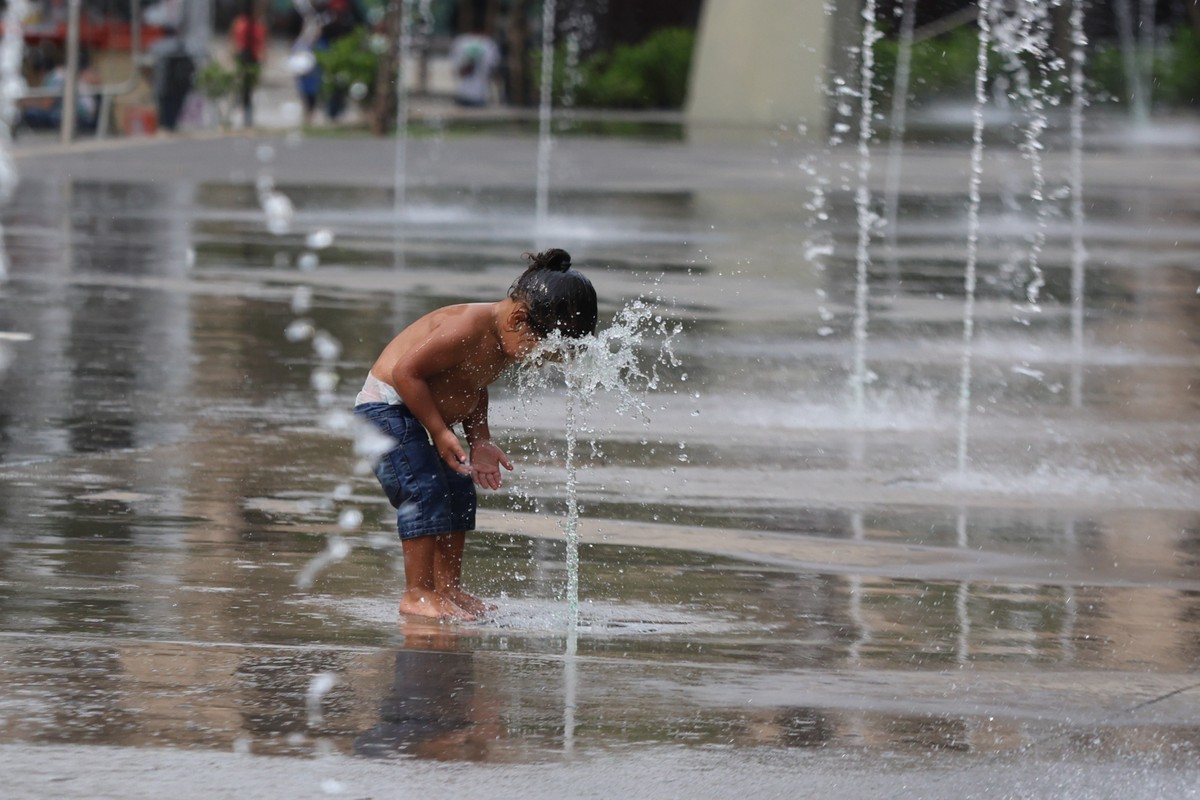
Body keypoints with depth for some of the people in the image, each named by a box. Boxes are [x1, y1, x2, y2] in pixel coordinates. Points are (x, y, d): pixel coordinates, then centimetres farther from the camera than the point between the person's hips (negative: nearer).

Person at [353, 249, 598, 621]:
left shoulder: (505, 341, 1)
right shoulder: (468, 328, -30)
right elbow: (406, 371, -29)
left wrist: (480, 442, 5)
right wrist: (440, 432, -26)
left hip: (421, 417, 10)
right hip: (386, 407, -10)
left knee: (458, 494, 12)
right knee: (425, 492, -17)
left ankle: (448, 589, 19)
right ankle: (417, 594, -14)